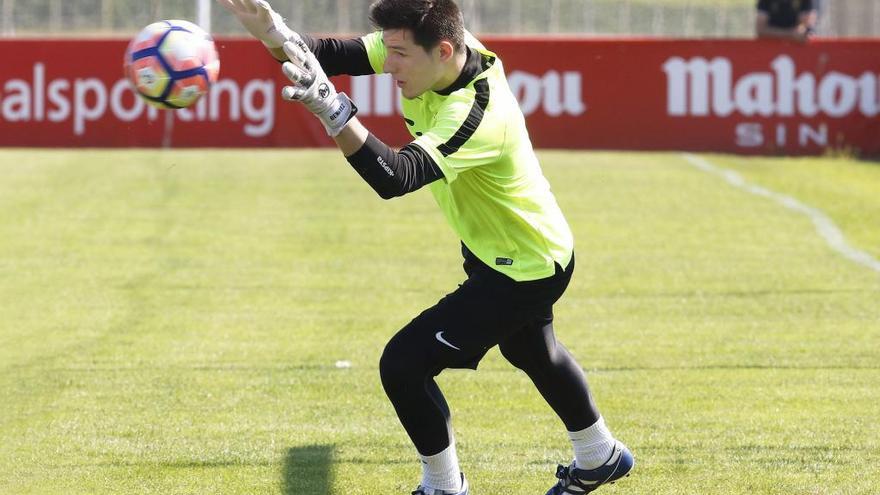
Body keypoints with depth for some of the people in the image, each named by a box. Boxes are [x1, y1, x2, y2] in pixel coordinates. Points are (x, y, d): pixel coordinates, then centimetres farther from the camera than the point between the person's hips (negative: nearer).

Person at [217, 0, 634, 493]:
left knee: (403, 364, -13)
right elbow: (336, 54, -17)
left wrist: (332, 110, -64)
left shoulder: (476, 115, -39)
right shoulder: (429, 45, -16)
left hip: (525, 273, -10)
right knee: (534, 354, 33)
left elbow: (395, 178, -52)